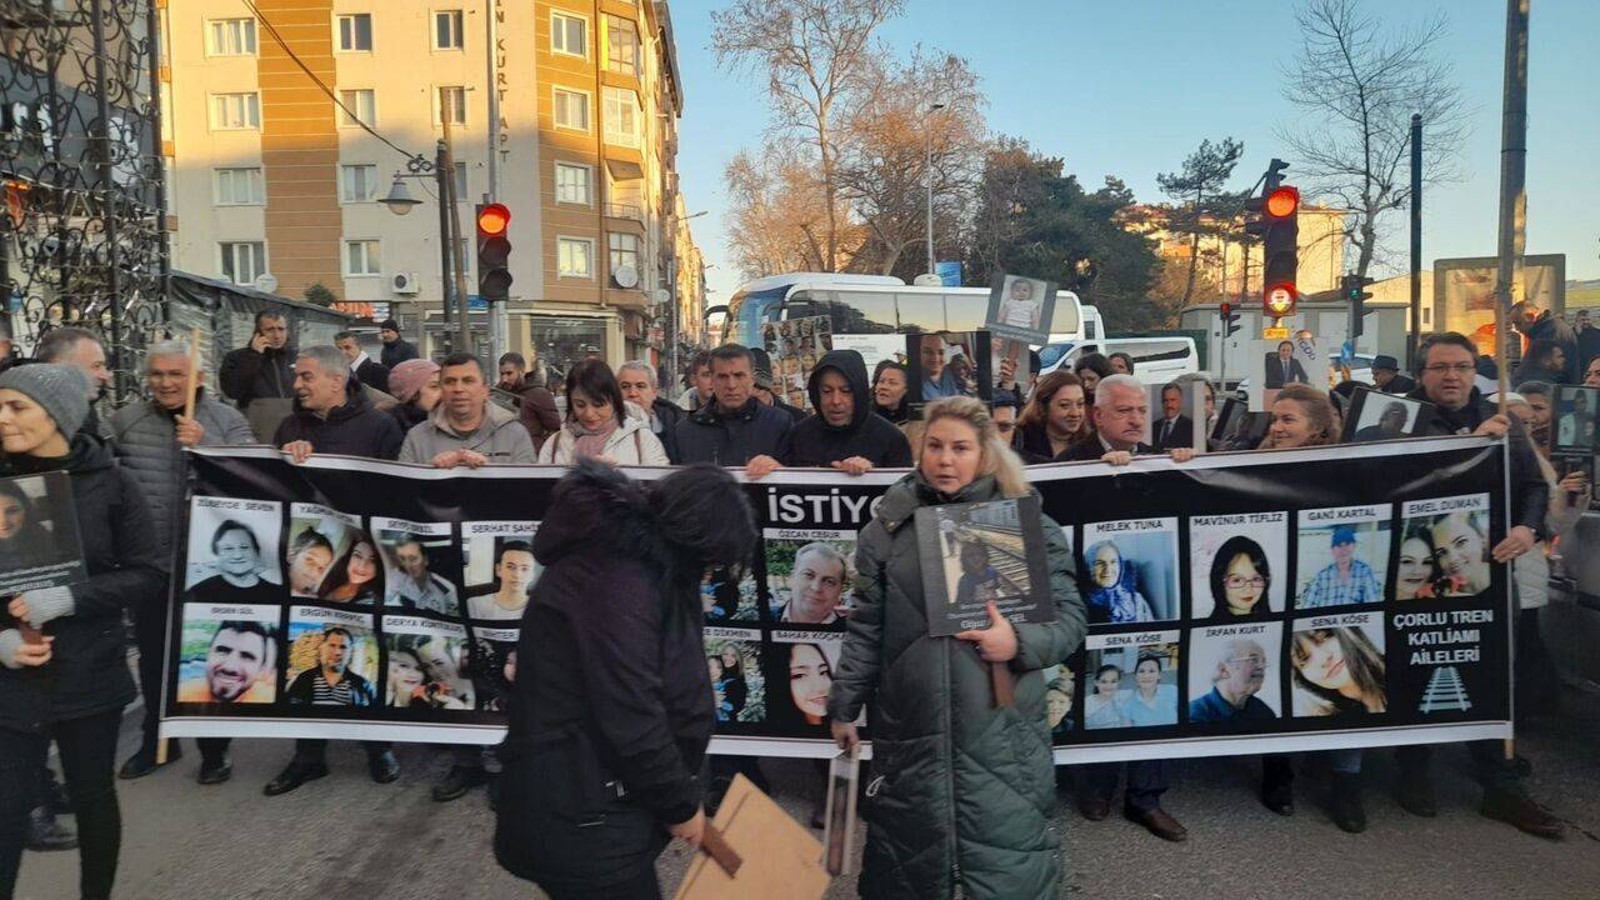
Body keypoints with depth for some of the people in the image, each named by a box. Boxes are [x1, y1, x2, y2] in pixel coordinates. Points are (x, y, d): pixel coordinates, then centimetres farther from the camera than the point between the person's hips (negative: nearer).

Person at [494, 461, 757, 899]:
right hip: (579, 816, -9)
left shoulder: (624, 553, 3)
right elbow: (632, 722, -26)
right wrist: (682, 804, -12)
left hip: (591, 793, 10)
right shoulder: (615, 582, -28)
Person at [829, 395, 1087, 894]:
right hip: (911, 728, 2)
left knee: (1008, 861, 6)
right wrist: (844, 706, 8)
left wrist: (1021, 642, -17)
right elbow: (867, 629, 8)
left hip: (999, 728, -1)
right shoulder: (887, 526, 4)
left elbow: (1069, 618, 2)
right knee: (907, 857, 14)